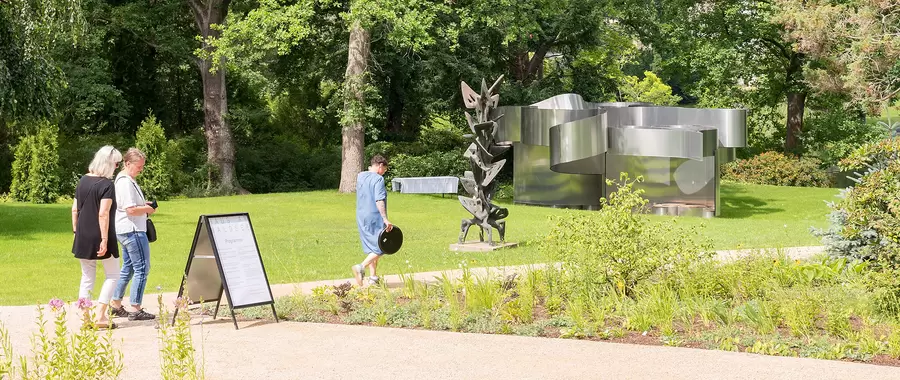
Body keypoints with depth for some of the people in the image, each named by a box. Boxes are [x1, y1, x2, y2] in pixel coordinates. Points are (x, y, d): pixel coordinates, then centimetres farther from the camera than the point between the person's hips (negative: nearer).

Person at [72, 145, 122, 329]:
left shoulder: (83, 181, 8)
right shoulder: (106, 185, -13)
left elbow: (74, 209, 11)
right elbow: (103, 214, -20)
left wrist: (76, 231, 18)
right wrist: (104, 240, -20)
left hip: (82, 237, 6)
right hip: (99, 237, -6)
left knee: (87, 277, 14)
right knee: (112, 275, 8)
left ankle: (85, 317, 14)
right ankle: (101, 317, 0)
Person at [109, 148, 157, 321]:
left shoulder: (122, 179, 15)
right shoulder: (126, 182, -18)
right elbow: (131, 210, -23)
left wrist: (143, 204, 12)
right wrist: (147, 209, -7)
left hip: (124, 231, 11)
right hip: (133, 230, -11)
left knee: (127, 268, 18)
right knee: (141, 268, -6)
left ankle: (116, 305, 24)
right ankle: (135, 310, -4)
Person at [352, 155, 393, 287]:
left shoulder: (360, 176, 10)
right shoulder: (378, 179, -13)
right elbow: (379, 201, -22)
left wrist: (371, 171, 24)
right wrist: (385, 219, -24)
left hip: (361, 217, 8)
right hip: (375, 217, -8)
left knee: (372, 248, 15)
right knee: (380, 247, -2)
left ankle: (373, 277, 14)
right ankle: (361, 267, -21)